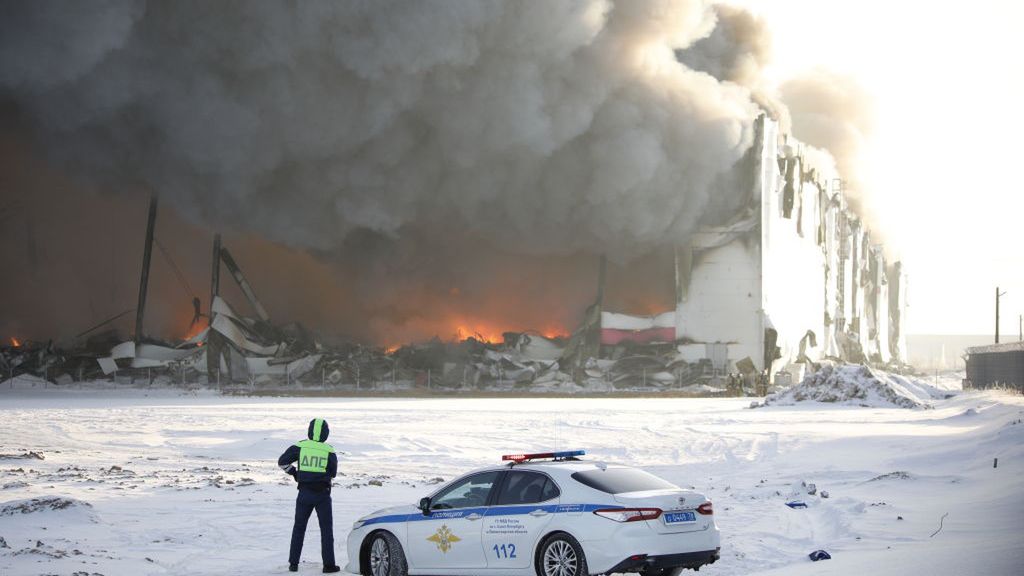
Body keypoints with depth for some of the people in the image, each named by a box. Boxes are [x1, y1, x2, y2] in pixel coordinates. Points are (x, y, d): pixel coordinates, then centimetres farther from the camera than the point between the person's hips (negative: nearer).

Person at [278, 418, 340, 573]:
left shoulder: (300, 447, -4)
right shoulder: (329, 451, -5)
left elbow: (282, 461, -3)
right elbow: (333, 473, 4)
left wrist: (293, 473, 11)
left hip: (304, 493, 1)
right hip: (323, 493, -1)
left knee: (299, 527, 13)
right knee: (326, 529, 7)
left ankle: (293, 563, 11)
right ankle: (329, 564, 3)